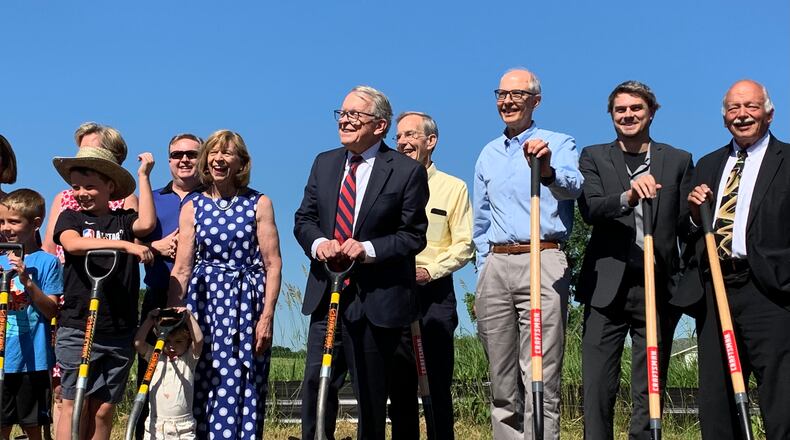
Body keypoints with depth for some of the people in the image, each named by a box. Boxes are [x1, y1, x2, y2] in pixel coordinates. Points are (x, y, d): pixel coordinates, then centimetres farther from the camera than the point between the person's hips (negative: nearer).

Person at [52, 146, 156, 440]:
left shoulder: (124, 220, 9)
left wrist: (143, 176, -6)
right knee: (74, 404, -1)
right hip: (77, 328, -1)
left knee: (104, 408, 6)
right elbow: (72, 243, -16)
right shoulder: (70, 218, 5)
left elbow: (147, 224, -13)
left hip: (119, 331, 2)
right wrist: (123, 244, -26)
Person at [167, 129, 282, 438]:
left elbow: (273, 264, -1)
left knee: (241, 387, -3)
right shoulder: (192, 208, 8)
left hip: (247, 302, -2)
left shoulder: (258, 204, 3)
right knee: (203, 387, 0)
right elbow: (182, 268, 5)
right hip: (204, 301, 2)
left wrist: (267, 315, -9)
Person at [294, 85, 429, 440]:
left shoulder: (407, 171, -5)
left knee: (371, 391, 6)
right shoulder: (324, 163, 11)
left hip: (376, 298, -4)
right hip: (325, 293, 4)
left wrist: (367, 249, -20)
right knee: (315, 382, 2)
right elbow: (304, 219, 12)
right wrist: (318, 244, -9)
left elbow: (413, 235, -7)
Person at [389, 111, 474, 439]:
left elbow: (464, 245, 0)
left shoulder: (453, 187, 6)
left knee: (437, 384, -3)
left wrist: (430, 270, -13)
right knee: (399, 384, 5)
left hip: (434, 292, -3)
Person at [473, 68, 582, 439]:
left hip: (542, 263, -5)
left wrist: (547, 169, -40)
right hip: (496, 266, 5)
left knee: (540, 378, -10)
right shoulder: (488, 154, 20)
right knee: (502, 381, 7)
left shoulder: (559, 144, 4)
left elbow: (572, 187, -19)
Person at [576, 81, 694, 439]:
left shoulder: (678, 161, 13)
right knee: (597, 386, -2)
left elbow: (685, 225, 10)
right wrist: (627, 197, -25)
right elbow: (589, 210, -8)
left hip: (658, 287, 1)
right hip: (607, 288, -1)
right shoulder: (594, 158, 10)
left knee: (649, 391, 3)